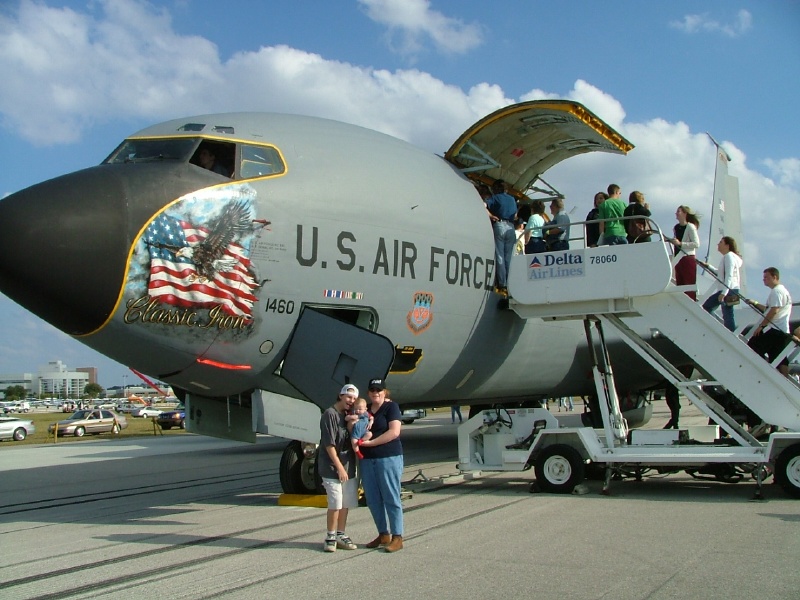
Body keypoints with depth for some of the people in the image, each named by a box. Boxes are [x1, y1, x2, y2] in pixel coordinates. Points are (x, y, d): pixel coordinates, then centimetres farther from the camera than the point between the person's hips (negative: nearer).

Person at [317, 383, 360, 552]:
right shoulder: (330, 414, -10)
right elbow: (329, 444, -15)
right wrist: (339, 467, -17)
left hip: (348, 467, 7)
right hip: (332, 468, -7)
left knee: (345, 504, 9)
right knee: (335, 504, -8)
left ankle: (341, 535, 20)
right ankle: (331, 537, 6)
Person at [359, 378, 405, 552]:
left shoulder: (391, 407, -3)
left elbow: (394, 432, -15)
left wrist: (370, 442, -16)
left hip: (388, 457, -7)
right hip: (367, 459, 7)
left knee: (391, 498, -4)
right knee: (373, 500, 8)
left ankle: (397, 538, 1)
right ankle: (383, 535, 20)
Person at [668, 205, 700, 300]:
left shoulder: (690, 227, -9)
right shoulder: (676, 227, 13)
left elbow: (696, 244, -16)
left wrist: (680, 243, -20)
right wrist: (671, 240, 7)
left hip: (688, 259, -8)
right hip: (678, 260, 8)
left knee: (690, 286, -7)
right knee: (680, 285, 10)